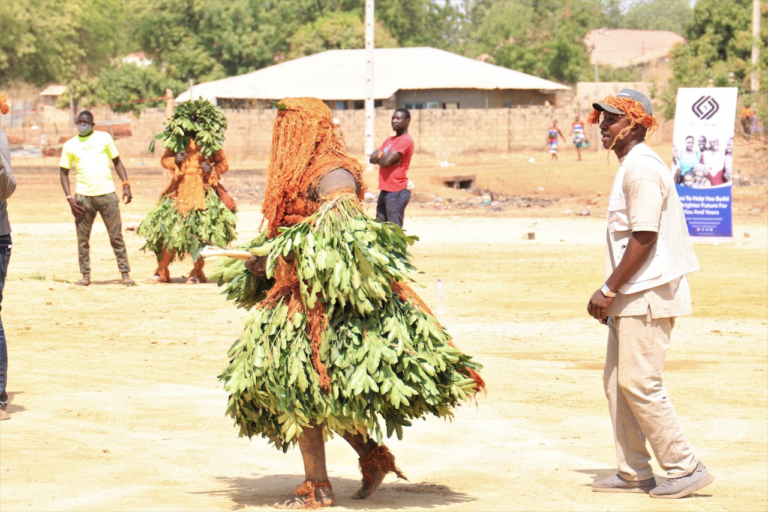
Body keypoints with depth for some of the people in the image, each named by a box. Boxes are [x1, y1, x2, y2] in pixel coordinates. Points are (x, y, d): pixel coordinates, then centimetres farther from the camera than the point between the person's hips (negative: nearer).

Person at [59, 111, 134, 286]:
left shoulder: (104, 138, 7)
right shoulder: (70, 145, 8)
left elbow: (117, 162, 12)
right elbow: (63, 172, 12)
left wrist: (126, 185, 0)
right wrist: (69, 198, 0)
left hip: (107, 194, -1)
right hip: (83, 196, 1)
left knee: (116, 236, -1)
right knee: (83, 238, 2)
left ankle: (125, 273, 3)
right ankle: (85, 275, 10)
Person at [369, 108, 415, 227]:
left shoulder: (406, 141, -10)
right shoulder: (389, 141, 20)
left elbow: (386, 161, -18)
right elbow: (372, 158, 11)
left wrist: (379, 157, 3)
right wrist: (383, 155, -8)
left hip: (397, 192, -9)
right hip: (385, 191, 9)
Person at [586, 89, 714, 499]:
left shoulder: (642, 169, -15)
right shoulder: (630, 168, 17)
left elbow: (645, 238, -22)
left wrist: (608, 290, -20)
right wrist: (612, 294, 19)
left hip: (648, 295, -10)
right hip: (633, 296, 10)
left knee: (638, 383, -9)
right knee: (617, 382, 11)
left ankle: (685, 468, -3)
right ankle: (634, 472, 17)